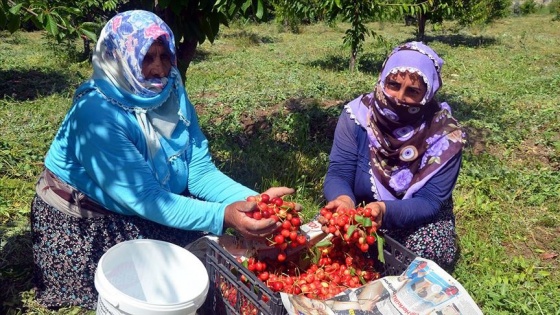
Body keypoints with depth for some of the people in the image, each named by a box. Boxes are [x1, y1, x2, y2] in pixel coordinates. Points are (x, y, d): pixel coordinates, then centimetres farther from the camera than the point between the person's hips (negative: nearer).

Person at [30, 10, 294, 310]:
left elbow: (200, 171, -12)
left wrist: (253, 200, -28)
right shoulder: (96, 113, -30)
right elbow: (143, 198, -33)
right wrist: (222, 215, -43)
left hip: (143, 214, 6)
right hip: (83, 224, -6)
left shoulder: (173, 94, -10)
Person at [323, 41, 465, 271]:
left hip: (419, 220, 0)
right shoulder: (357, 114, -15)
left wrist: (385, 210, -42)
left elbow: (429, 202, -21)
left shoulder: (446, 135, -18)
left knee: (429, 252, -31)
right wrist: (343, 199, -42)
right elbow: (338, 174, -16)